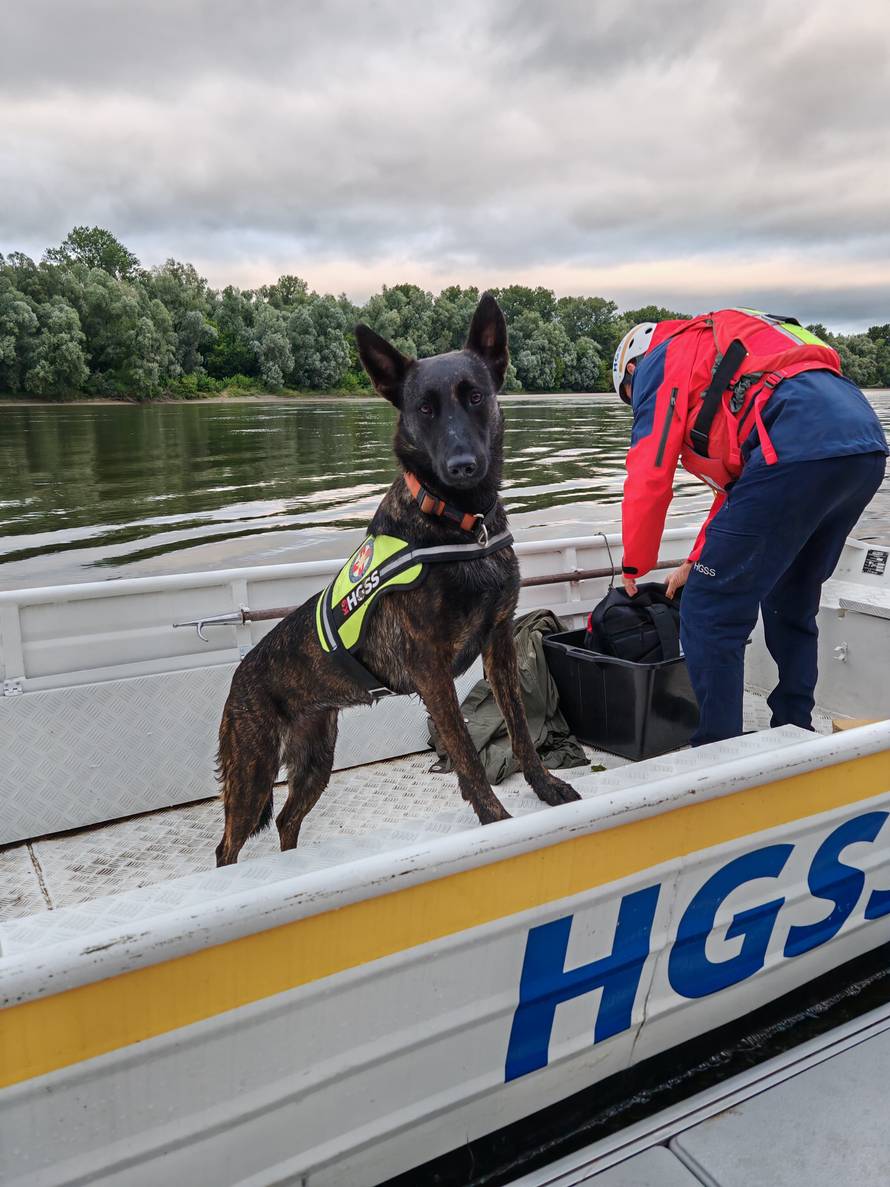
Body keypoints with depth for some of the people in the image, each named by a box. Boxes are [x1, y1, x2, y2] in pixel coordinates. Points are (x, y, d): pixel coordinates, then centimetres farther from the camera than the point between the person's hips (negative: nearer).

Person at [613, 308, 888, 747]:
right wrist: (697, 563, 38)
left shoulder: (661, 359, 13)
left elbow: (649, 477, 5)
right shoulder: (721, 355, 38)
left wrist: (633, 566, 18)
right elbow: (738, 480, 37)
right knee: (791, 606, 23)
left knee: (709, 612, -2)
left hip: (799, 450, -9)